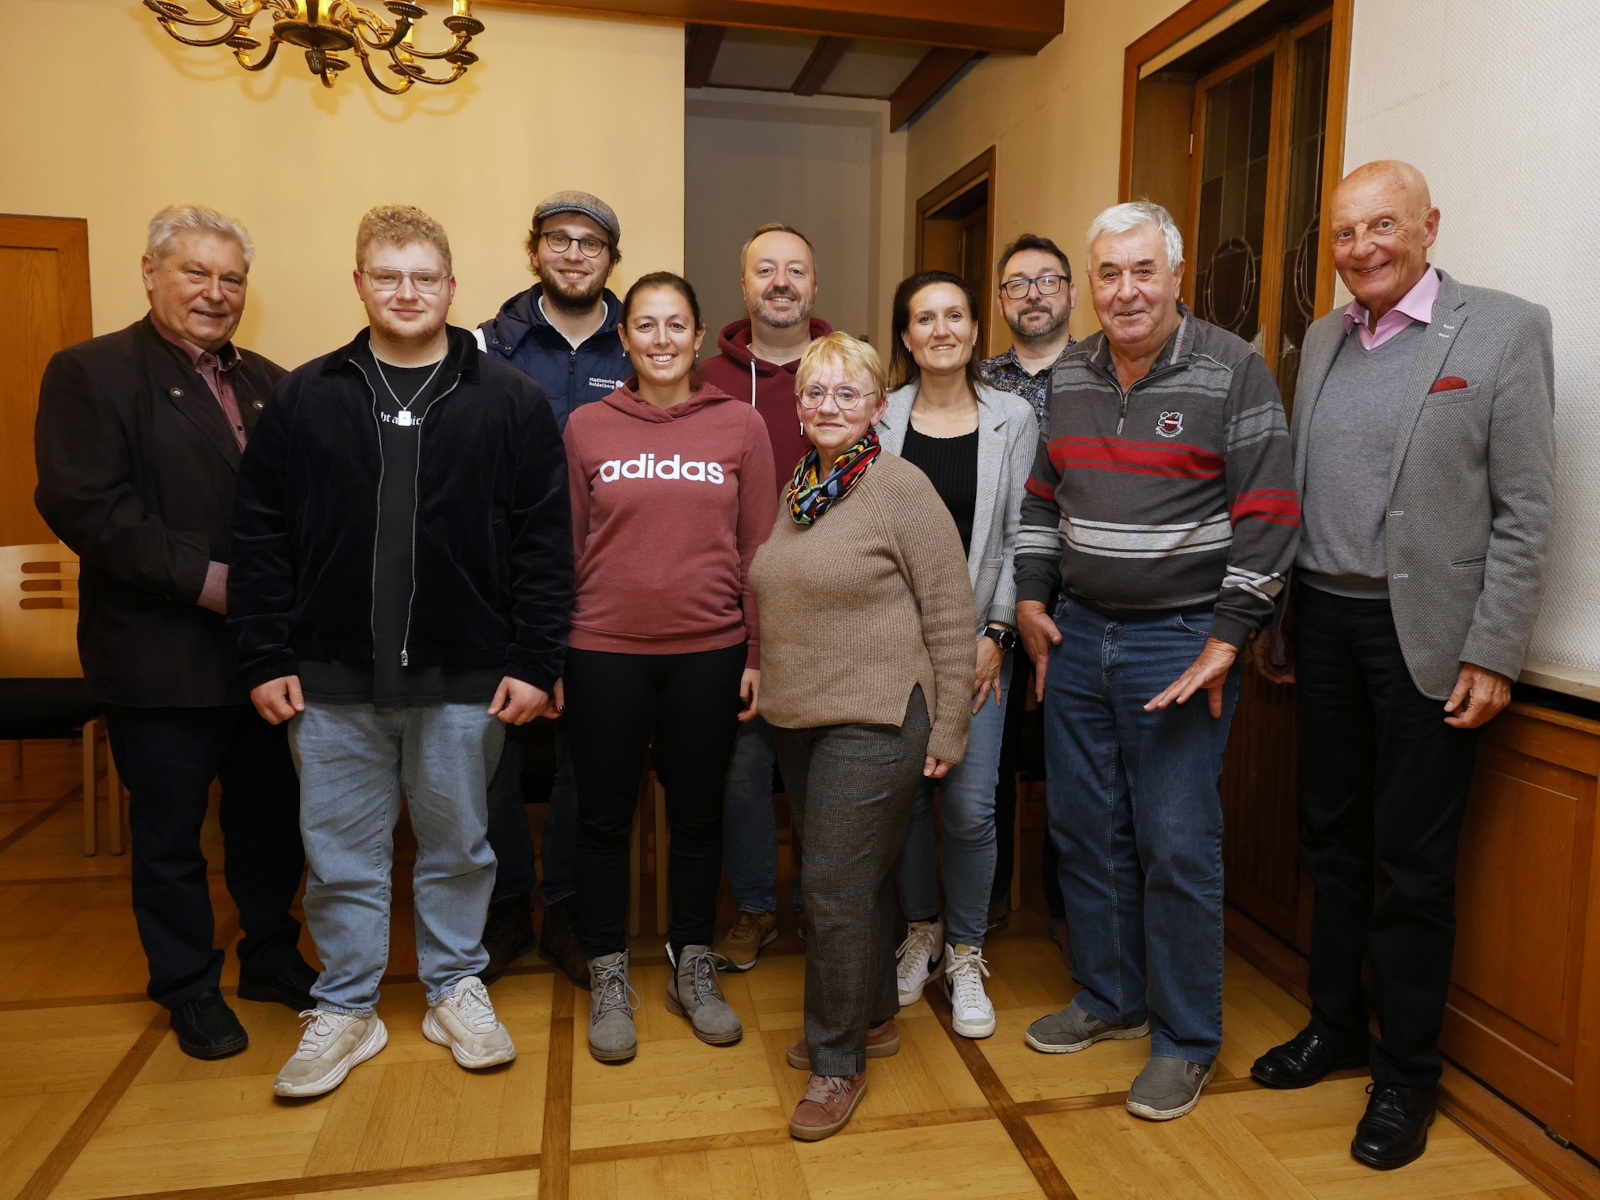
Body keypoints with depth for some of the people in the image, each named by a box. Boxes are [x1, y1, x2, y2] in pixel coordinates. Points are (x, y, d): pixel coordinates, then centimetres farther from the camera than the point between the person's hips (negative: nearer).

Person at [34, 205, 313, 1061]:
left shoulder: (270, 385, 12)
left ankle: (271, 957, 37)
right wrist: (205, 579, -20)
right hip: (161, 659, -4)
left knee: (273, 820, 17)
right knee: (169, 835, 11)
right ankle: (189, 989, 30)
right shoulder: (89, 373, -5)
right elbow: (82, 503, -16)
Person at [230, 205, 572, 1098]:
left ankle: (457, 991, 34)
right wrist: (267, 657, -1)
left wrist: (534, 662, -8)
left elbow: (547, 540, -4)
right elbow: (261, 534, 4)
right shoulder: (305, 397, 4)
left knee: (458, 847, 14)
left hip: (465, 677, -1)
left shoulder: (510, 401, -1)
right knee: (342, 854, 12)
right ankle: (347, 1009, 31)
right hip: (331, 677, 2)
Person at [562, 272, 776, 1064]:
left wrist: (759, 654, 0)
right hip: (604, 651, 0)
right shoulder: (586, 428, 2)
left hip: (709, 652, 0)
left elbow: (757, 549, 3)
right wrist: (548, 657, 2)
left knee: (698, 813, 13)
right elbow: (563, 550, 4)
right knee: (604, 816, 10)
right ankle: (608, 978, 29)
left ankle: (693, 969, 32)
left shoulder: (740, 425, 2)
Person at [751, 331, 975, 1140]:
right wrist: (769, 679, 16)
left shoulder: (901, 488, -10)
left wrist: (947, 728, -10)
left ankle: (838, 1062, 15)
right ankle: (873, 1018, 37)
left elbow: (949, 612, -11)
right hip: (800, 717, 7)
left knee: (836, 886, -4)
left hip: (874, 722, -7)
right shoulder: (796, 491, 10)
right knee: (856, 878, 18)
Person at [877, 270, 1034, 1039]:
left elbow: (1019, 537, 1)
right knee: (904, 794, 7)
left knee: (970, 806, -3)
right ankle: (920, 931, 32)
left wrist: (996, 633, -5)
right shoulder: (880, 421, 3)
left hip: (976, 639, -1)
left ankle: (965, 954, 20)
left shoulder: (1014, 420, 3)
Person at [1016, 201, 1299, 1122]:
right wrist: (1031, 600, 9)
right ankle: (1110, 999, 32)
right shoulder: (1068, 376, 9)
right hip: (1078, 634, 6)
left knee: (1177, 845, 0)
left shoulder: (1233, 372, -7)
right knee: (1084, 828, 12)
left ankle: (1188, 1040, 19)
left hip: (1180, 643, -5)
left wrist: (1226, 641, -13)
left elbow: (1268, 516, -10)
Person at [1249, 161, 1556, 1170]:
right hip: (1325, 621, 5)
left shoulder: (1506, 329, -5)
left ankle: (1407, 1073, 23)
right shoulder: (1323, 339, 10)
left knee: (1414, 862, 5)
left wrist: (1492, 656, -12)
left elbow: (1525, 511, -8)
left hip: (1425, 633, -5)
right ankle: (1336, 1024, 32)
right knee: (1332, 840, 14)